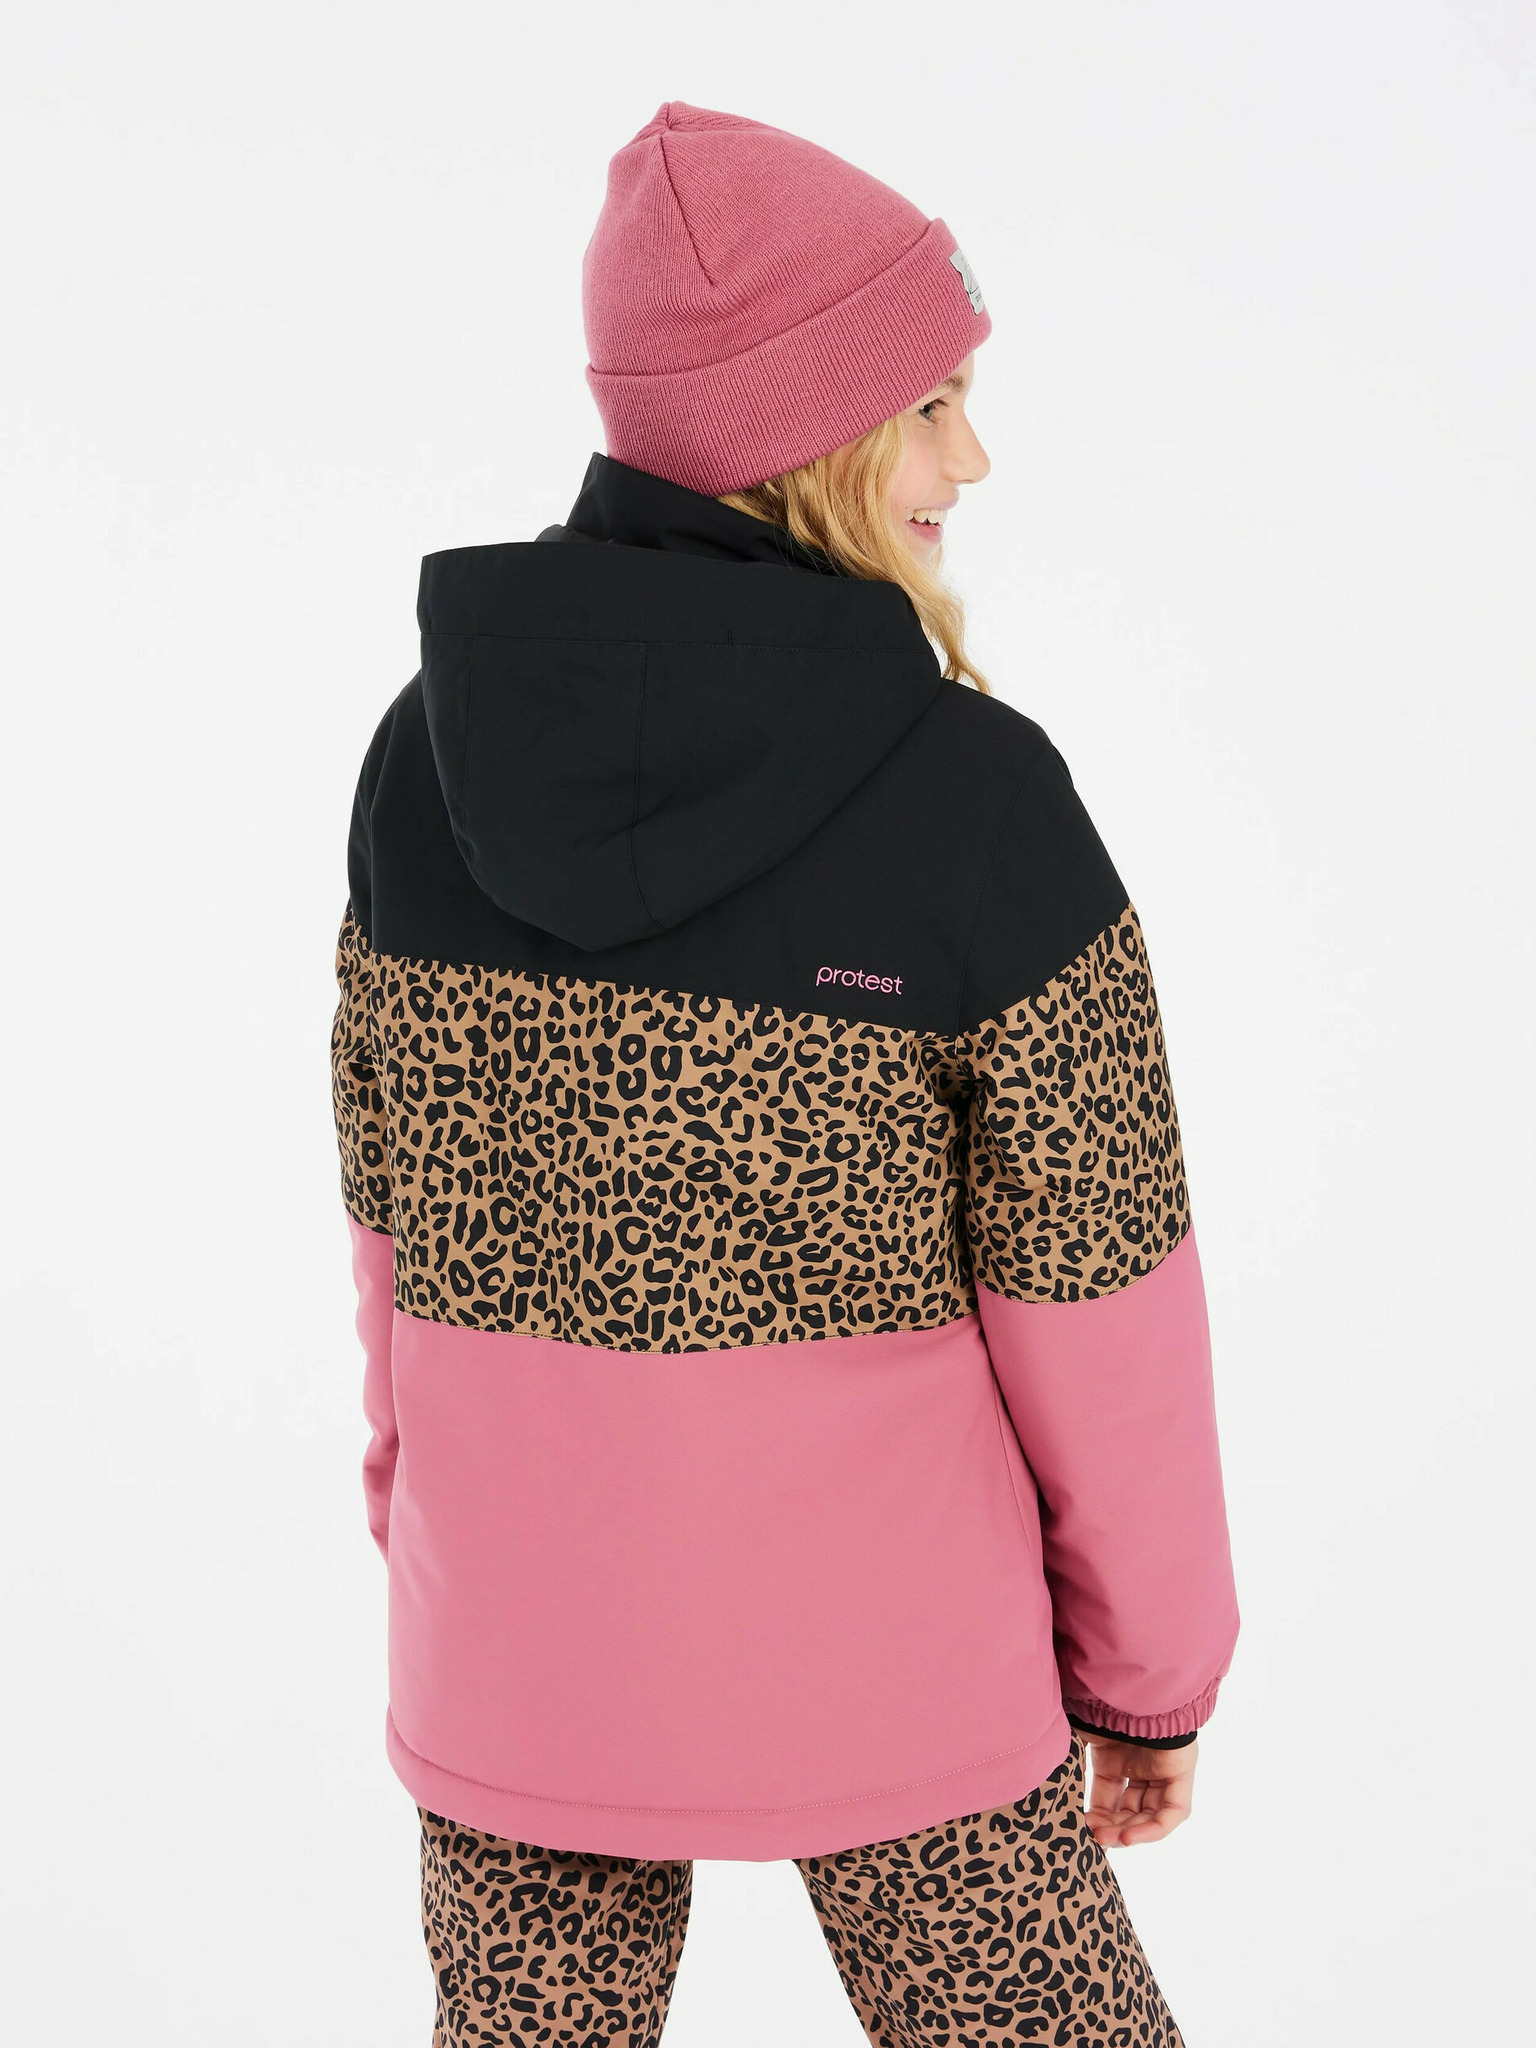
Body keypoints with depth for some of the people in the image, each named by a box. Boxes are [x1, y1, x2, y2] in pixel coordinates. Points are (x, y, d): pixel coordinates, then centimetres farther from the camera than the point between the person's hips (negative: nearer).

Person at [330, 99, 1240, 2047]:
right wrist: (1156, 1665, 2)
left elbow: (394, 1200, 1)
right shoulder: (977, 793, -20)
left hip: (523, 1610, 4)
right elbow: (1094, 1292, -14)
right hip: (880, 1634, -3)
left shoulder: (435, 741, -8)